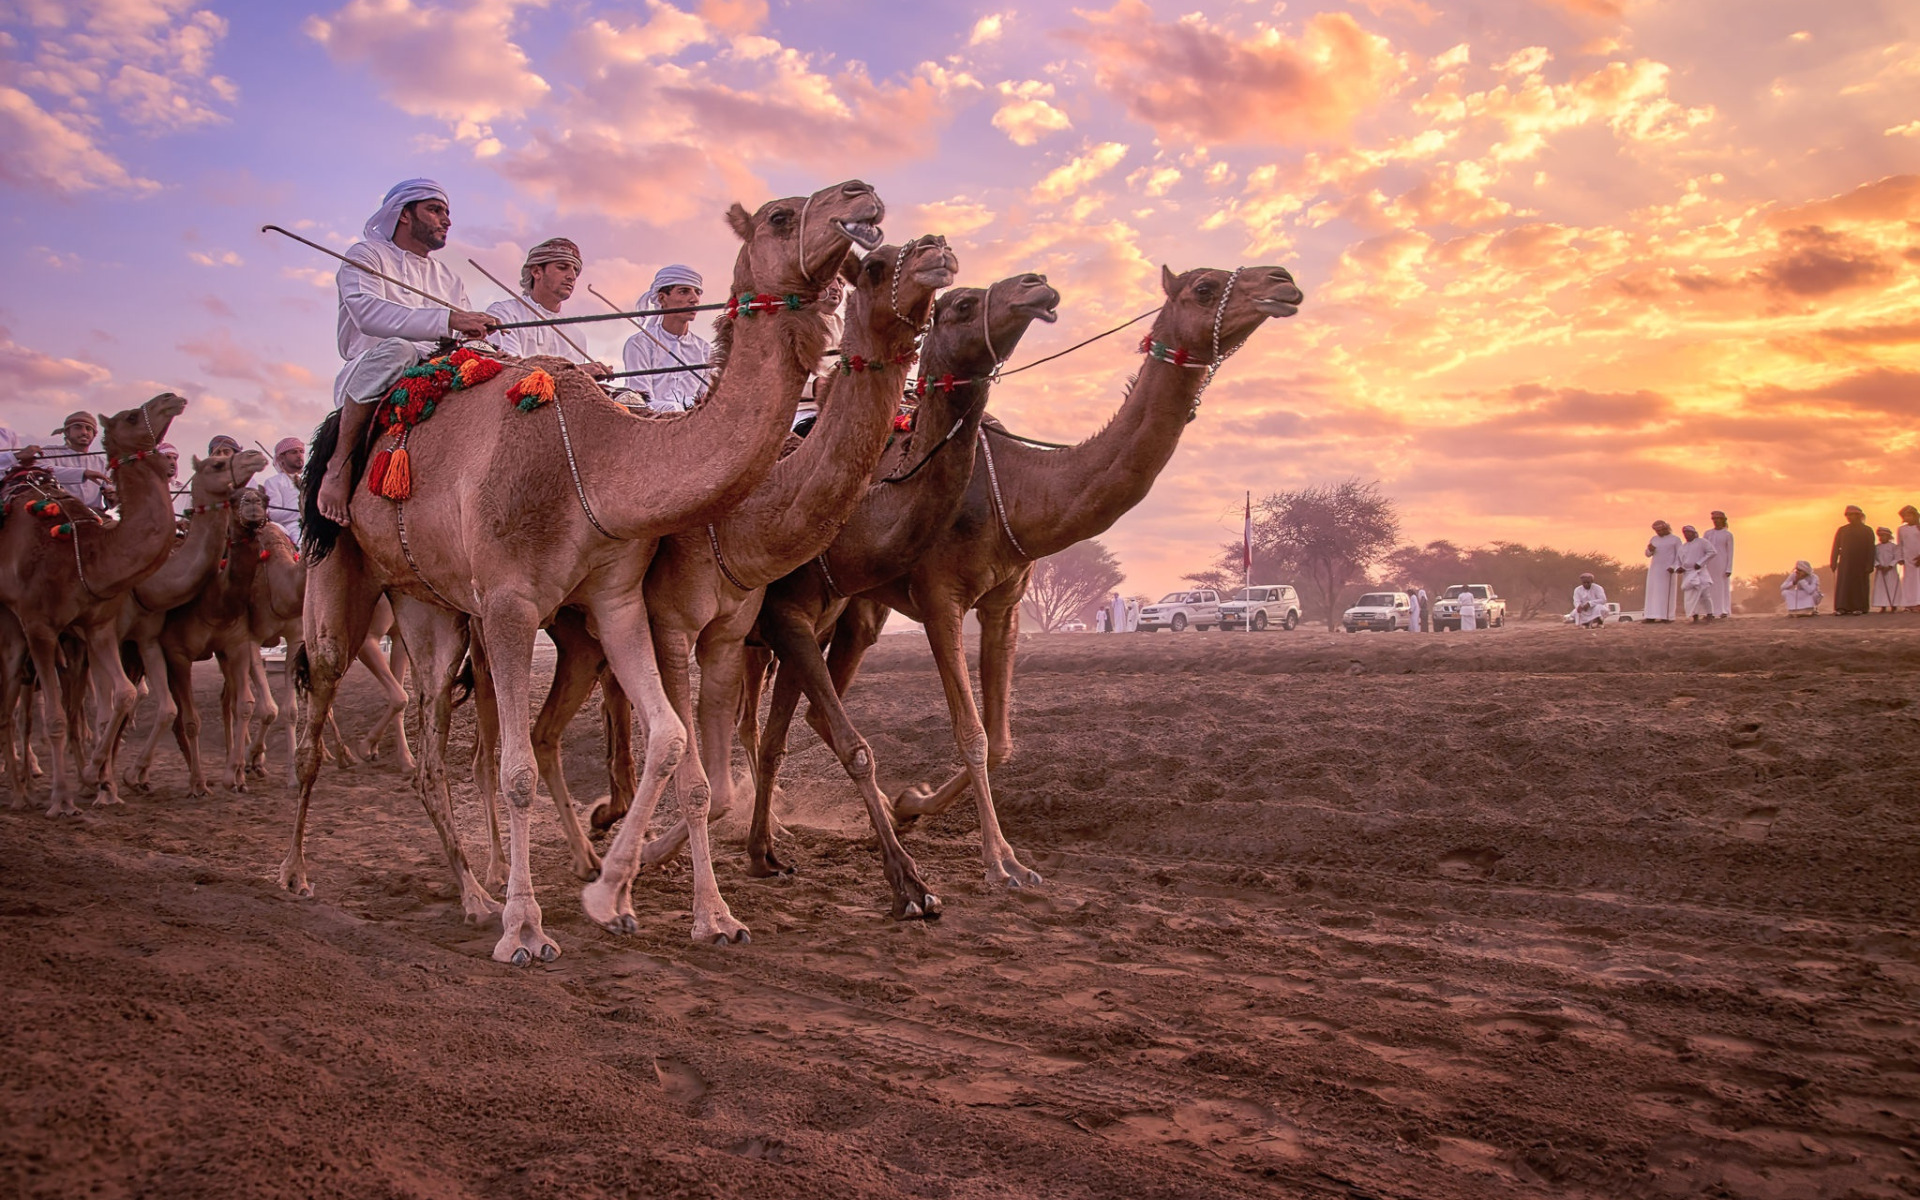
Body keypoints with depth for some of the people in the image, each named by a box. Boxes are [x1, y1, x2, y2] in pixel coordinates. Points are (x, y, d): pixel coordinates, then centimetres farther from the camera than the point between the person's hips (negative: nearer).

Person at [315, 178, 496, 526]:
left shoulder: (450, 279, 24)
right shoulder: (366, 255, 4)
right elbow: (367, 312, -17)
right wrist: (446, 321, -29)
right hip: (365, 376, -5)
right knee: (394, 350, -39)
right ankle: (339, 463, -29)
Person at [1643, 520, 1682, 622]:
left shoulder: (1675, 540, 2)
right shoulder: (1654, 539, 13)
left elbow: (1679, 555, -2)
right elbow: (1648, 554, 16)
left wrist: (1674, 567, -16)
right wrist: (1650, 550, -7)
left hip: (1668, 570, -4)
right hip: (1655, 569, 4)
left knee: (1668, 593, -3)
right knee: (1653, 592, -1)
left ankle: (1668, 617, -3)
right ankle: (1652, 617, -3)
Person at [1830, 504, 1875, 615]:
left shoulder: (1867, 531, 5)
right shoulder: (1841, 530, 10)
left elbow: (1871, 550, 1)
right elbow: (1835, 548, 7)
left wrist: (1869, 565, -8)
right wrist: (1833, 563, -1)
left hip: (1860, 564, -1)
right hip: (1845, 563, 1)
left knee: (1859, 585, 0)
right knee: (1843, 585, -6)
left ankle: (1858, 608, 5)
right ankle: (1842, 608, -10)